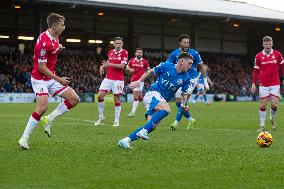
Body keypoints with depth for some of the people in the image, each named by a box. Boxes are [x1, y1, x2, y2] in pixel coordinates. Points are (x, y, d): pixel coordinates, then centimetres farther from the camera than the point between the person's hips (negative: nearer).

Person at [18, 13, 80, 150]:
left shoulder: (55, 38, 5)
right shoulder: (43, 42, -23)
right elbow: (41, 67, -22)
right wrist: (58, 79, -19)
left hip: (52, 78, 9)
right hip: (40, 79, -9)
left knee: (74, 99, 1)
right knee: (42, 107, -23)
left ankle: (49, 119, 9)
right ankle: (24, 139, -12)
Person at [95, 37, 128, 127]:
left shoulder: (124, 53, -5)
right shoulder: (110, 52, 11)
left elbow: (122, 66, -14)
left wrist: (110, 64, -20)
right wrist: (103, 66, 3)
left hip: (118, 79, -5)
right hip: (108, 78, 5)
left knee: (117, 99, -2)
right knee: (100, 95, -6)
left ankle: (116, 120, 7)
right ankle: (101, 116, 10)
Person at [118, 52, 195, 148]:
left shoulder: (186, 77, 6)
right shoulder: (166, 66, -5)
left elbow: (184, 94, 15)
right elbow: (150, 71, 7)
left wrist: (183, 104, -3)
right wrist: (138, 81, -1)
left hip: (162, 100, 6)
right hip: (153, 93, -5)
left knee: (152, 126, -12)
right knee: (166, 109, -34)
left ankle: (126, 140, -7)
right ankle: (144, 131, -33)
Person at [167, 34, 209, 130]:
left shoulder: (194, 53, -9)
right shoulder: (174, 54, -4)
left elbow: (201, 67, 1)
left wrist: (205, 81, 2)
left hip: (191, 79, -4)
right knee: (178, 102, 4)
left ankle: (176, 122, -16)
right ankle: (190, 119, 23)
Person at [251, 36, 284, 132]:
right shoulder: (258, 56, -1)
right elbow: (256, 71, 6)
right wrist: (253, 83, 3)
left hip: (275, 84, 0)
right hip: (263, 85, 0)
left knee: (274, 105, -8)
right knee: (263, 105, 1)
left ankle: (272, 119, 22)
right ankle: (262, 125, 12)